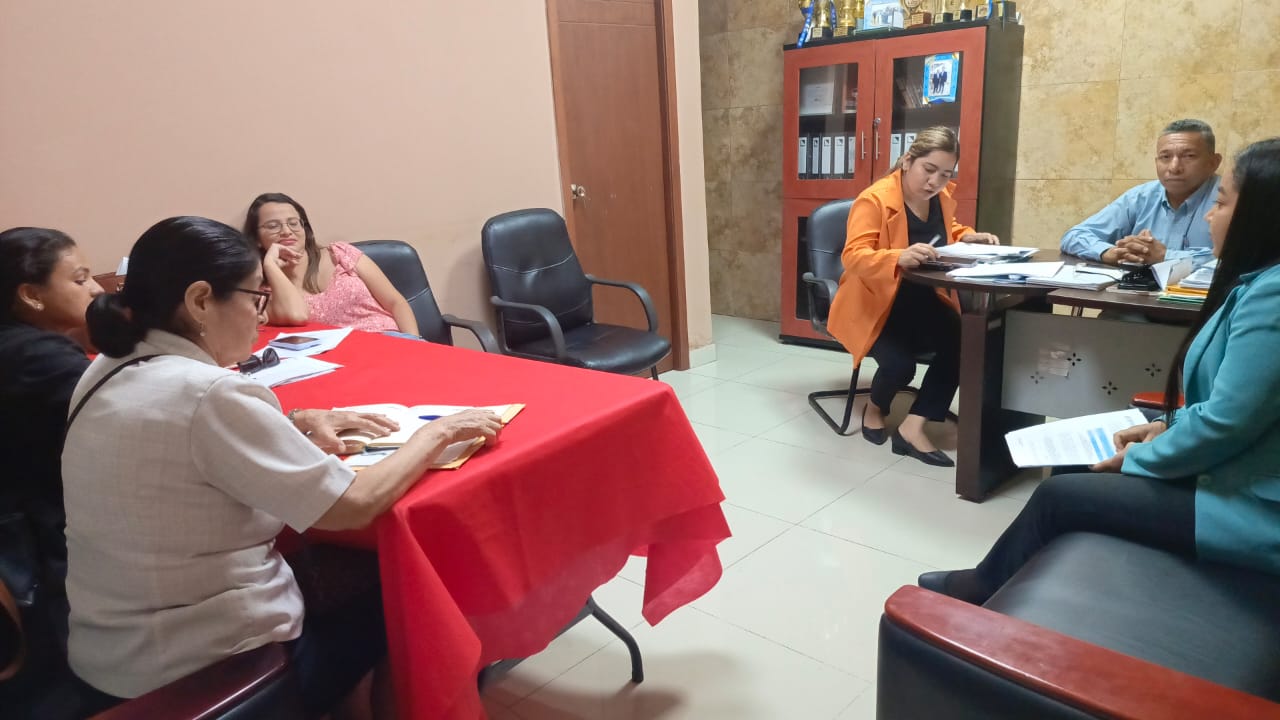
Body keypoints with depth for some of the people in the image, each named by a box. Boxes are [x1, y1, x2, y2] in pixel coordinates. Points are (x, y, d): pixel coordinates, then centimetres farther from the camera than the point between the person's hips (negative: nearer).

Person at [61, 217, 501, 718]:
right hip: (211, 677, -7)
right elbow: (355, 506, -23)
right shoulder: (208, 394, -26)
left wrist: (302, 426, 4)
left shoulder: (106, 375, 0)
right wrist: (438, 432, -9)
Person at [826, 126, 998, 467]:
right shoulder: (874, 199, -17)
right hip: (875, 303, -6)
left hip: (921, 300, 6)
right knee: (900, 362, -28)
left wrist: (969, 238, 5)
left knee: (961, 343, -23)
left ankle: (912, 428, -13)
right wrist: (898, 257, -47)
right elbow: (853, 256, -29)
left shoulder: (943, 197, 5)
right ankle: (875, 408, 9)